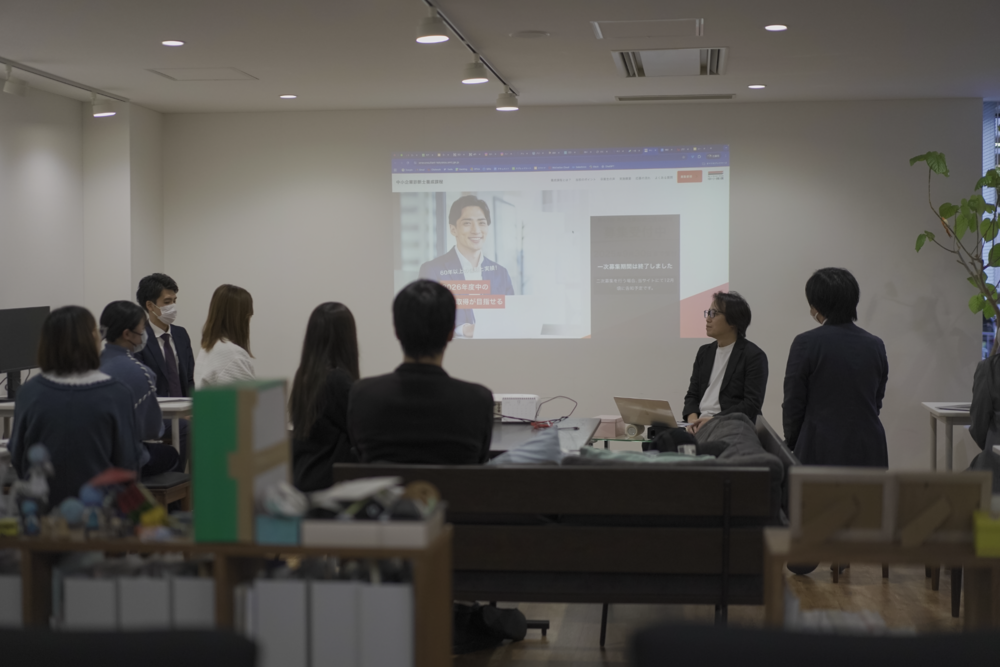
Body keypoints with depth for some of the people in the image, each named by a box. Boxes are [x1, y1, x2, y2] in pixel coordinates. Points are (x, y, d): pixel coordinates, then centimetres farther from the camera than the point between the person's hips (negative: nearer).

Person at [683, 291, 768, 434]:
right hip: (700, 424, 6)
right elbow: (692, 394, 16)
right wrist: (693, 419, -6)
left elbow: (752, 405, -10)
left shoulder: (754, 356, -2)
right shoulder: (704, 352, 18)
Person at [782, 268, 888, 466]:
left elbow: (793, 404, -4)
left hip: (823, 450, -4)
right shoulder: (875, 345, 6)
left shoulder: (806, 343, -9)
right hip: (868, 451, 4)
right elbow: (876, 402, 14)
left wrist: (792, 443, 12)